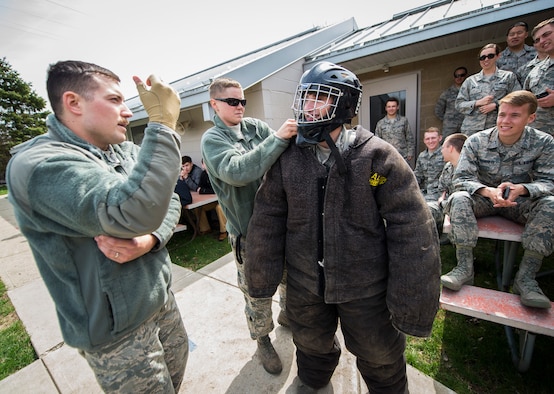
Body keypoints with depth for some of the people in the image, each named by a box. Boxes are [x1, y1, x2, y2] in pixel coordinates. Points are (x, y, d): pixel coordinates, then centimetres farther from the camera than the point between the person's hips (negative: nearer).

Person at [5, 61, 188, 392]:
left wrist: (151, 239, -20)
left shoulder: (126, 151, 2)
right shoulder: (37, 164, -22)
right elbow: (137, 211, -39)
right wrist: (163, 123, -32)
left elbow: (169, 201, 1)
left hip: (161, 299, 7)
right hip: (116, 331, -6)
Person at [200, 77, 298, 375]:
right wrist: (279, 138, -32)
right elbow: (237, 172, -29)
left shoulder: (256, 127, 5)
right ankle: (262, 340, 42)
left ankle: (287, 315, 54)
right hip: (248, 232, -5)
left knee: (291, 276, 24)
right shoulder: (212, 140, -9)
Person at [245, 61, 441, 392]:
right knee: (312, 346, 30)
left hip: (365, 288, -2)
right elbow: (267, 219, -4)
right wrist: (262, 277, 0)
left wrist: (413, 303, -14)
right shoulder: (288, 158, -7)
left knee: (381, 359, 24)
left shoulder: (377, 156, -15)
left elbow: (412, 231, -15)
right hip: (304, 285, 3)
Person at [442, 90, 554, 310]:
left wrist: (521, 189, -33)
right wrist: (489, 191, -36)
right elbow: (461, 178, -16)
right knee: (459, 198, -33)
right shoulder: (476, 141, -11)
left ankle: (525, 277, -22)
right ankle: (465, 268, -29)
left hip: (520, 201, 2)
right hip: (484, 198, -1)